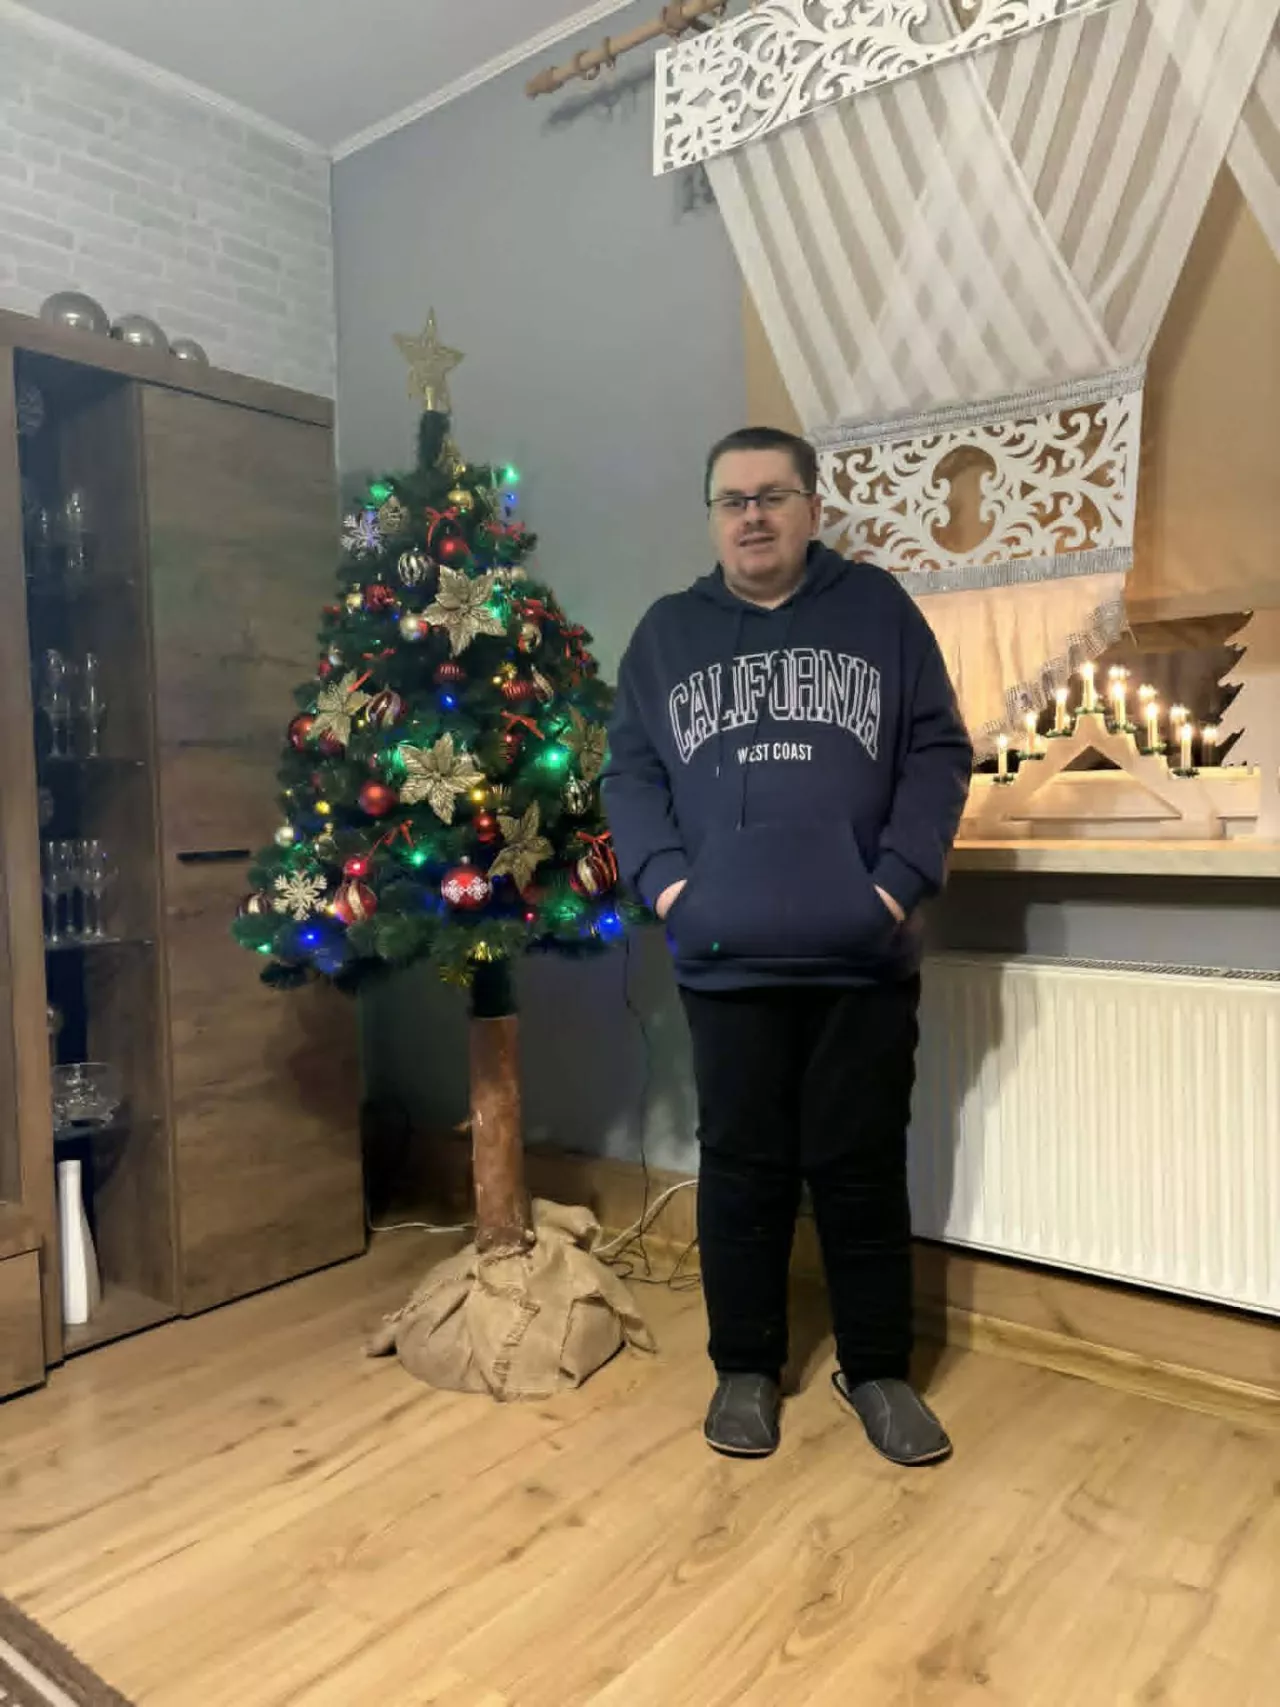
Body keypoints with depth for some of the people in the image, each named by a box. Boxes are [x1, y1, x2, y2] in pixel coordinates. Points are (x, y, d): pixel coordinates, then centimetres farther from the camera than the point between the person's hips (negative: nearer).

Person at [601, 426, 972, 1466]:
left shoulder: (879, 610, 7)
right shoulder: (668, 632, 11)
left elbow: (939, 751, 3)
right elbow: (630, 771, 7)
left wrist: (899, 880, -9)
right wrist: (666, 883, -8)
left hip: (865, 955, 0)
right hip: (728, 961, 1)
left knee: (862, 1167, 9)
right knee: (742, 1168, 10)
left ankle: (877, 1369, 27)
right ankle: (746, 1367, 28)